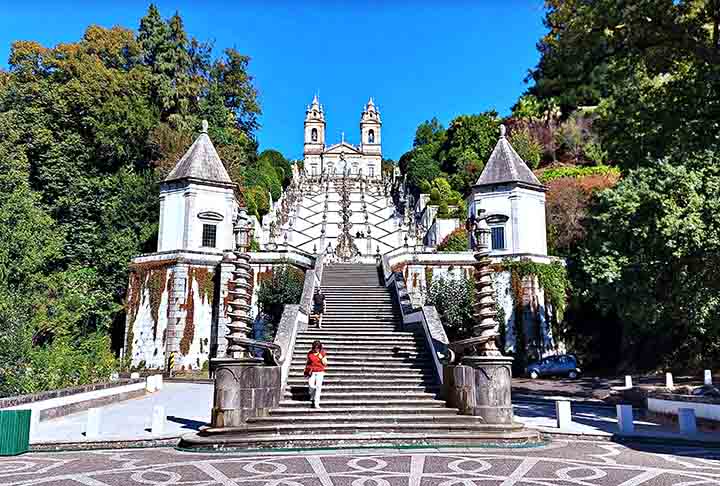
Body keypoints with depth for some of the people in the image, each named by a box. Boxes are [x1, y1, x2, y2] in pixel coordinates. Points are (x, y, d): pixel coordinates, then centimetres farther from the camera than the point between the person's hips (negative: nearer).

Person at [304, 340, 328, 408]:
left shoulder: (323, 353, 1)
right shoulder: (310, 353, 3)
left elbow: (325, 364, 2)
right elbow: (308, 363, 13)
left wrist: (321, 358, -12)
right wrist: (306, 371, 11)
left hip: (320, 372, -1)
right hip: (311, 372, 1)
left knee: (318, 387, -8)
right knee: (311, 386, -9)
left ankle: (316, 403, -3)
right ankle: (312, 396, 26)